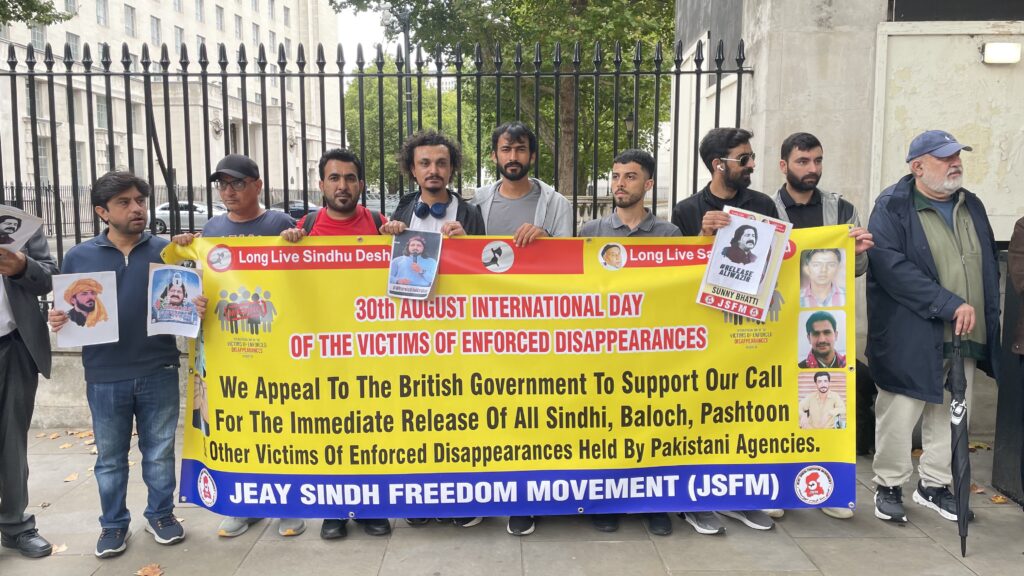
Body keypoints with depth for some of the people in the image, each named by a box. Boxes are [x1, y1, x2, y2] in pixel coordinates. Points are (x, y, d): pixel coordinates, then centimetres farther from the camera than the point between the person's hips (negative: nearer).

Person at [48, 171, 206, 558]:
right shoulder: (79, 257, 2)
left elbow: (185, 303, 7)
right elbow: (66, 313, 8)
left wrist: (198, 308, -15)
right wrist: (58, 320, -14)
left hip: (159, 374, 0)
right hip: (105, 378, 0)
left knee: (160, 452, 12)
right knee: (110, 458, 13)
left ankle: (161, 514, 30)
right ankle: (114, 523, 29)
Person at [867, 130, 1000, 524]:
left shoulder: (972, 207, 15)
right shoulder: (892, 208, -7)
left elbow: (990, 262, 21)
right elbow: (892, 266, -19)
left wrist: (987, 316, 11)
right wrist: (950, 305, -21)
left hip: (965, 337, 7)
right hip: (911, 339, -6)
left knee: (951, 416, 12)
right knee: (899, 416, -1)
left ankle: (935, 485, 27)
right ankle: (889, 486, 16)